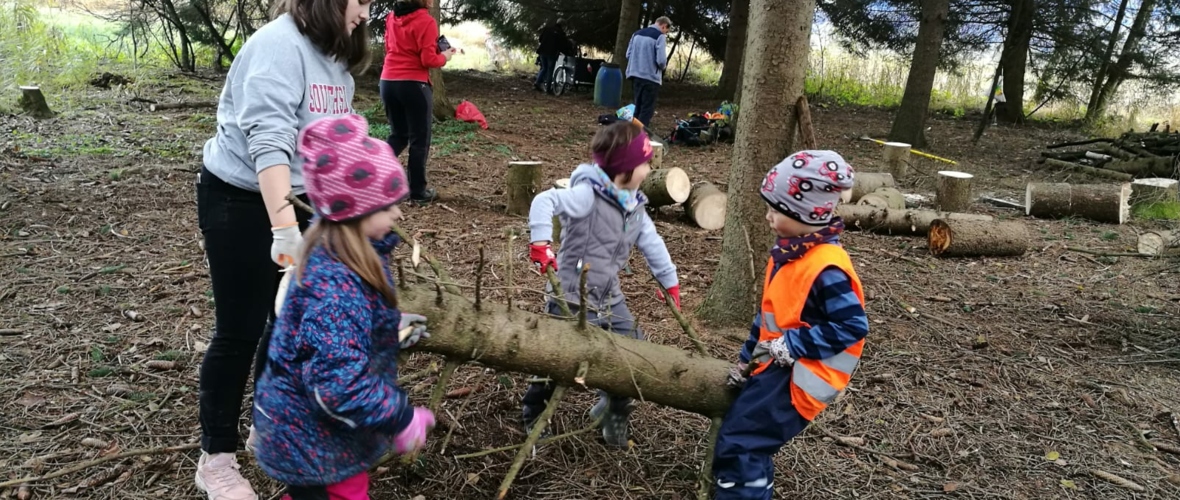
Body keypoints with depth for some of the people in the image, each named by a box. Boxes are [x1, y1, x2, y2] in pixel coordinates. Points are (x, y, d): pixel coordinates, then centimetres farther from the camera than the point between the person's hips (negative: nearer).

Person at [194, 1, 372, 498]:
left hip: (297, 200, 8)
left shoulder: (335, 58, 7)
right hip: (240, 202, -8)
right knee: (241, 330, 1)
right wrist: (283, 226, -41)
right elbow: (268, 139, -32)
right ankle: (215, 459, 18)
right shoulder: (280, 43, -21)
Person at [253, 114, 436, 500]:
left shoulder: (346, 255, -2)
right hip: (312, 437, -10)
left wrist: (393, 326, 6)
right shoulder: (336, 286, -34)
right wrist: (401, 419, -26)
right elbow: (339, 383, -36)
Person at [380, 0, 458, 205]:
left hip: (388, 81, 7)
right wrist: (444, 56, 6)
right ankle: (418, 192, 10)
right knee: (419, 140, 5)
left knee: (398, 136, 20)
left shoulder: (393, 17, 10)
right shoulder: (426, 21, -10)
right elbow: (428, 60, -13)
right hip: (413, 84, -7)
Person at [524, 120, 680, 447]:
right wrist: (541, 242, -42)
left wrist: (670, 282, 18)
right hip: (573, 298, -7)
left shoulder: (635, 207, 6)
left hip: (610, 298, 8)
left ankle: (614, 411, 32)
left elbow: (652, 244, 14)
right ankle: (533, 414, 31)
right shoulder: (588, 195, -20)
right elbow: (545, 201, -31)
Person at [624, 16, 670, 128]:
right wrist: (664, 67, 5)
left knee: (638, 107, 17)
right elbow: (661, 60, -17)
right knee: (647, 109, -1)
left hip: (635, 75, 7)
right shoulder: (660, 36, -10)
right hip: (651, 77, -7)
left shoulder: (637, 33, 12)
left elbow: (628, 55, 13)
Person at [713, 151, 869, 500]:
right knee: (750, 439, 18)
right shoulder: (789, 253, 7)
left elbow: (852, 326, -24)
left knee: (740, 443, -10)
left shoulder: (826, 268, -24)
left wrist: (790, 345, -22)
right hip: (777, 364, 9)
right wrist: (748, 358, 15)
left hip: (800, 375, -9)